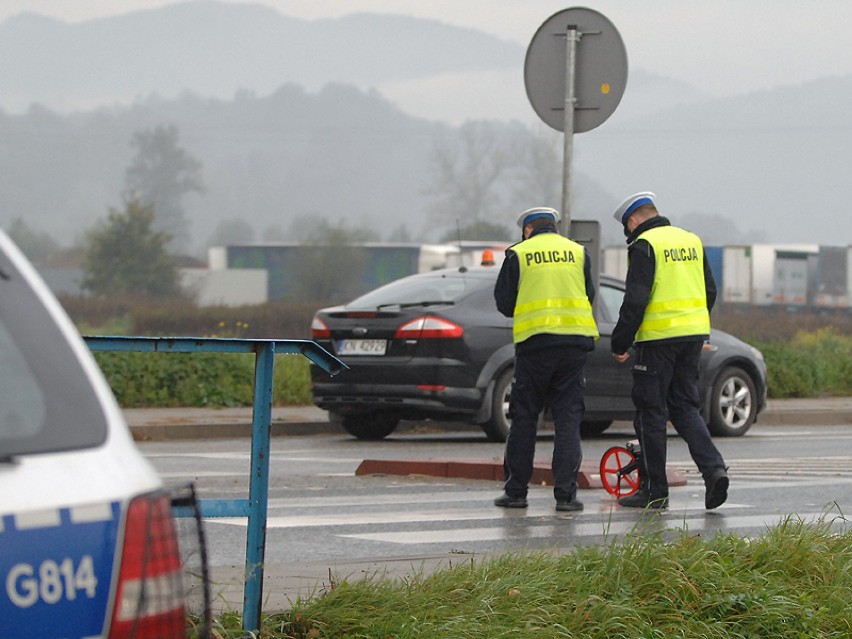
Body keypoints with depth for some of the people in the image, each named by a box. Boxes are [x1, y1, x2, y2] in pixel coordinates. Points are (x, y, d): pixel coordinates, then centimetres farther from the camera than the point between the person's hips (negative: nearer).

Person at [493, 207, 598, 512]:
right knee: (568, 418, 3)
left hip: (534, 341, -2)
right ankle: (566, 493, -3)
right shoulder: (578, 252, 8)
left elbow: (504, 303, 5)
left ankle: (515, 490, 10)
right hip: (575, 341, 2)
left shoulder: (518, 254, 2)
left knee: (524, 418, 7)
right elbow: (589, 297, 14)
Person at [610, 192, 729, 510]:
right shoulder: (692, 241, 14)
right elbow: (710, 291, 18)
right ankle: (713, 469, -5)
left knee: (650, 412, 2)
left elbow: (635, 299, -16)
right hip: (694, 335, 7)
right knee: (684, 407, 14)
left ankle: (653, 490, 6)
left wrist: (620, 343, -9)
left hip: (658, 339, -7)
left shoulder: (644, 245, -9)